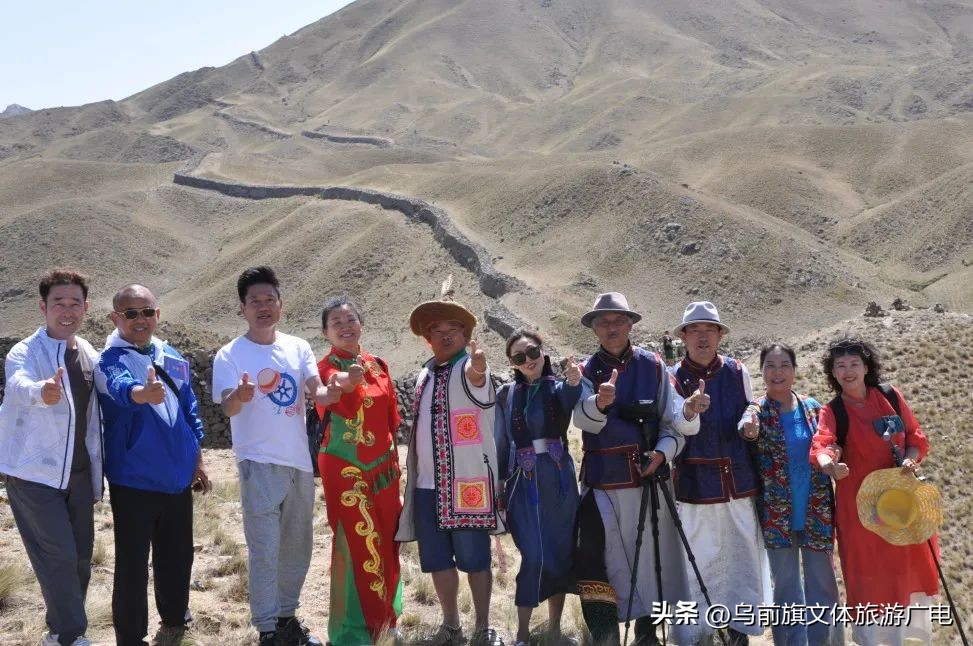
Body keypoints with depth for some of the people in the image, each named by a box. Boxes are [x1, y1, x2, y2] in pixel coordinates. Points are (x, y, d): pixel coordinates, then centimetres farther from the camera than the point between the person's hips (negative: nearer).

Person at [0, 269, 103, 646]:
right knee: (59, 557, -8)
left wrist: (96, 478, 14)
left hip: (77, 473, 6)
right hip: (34, 474, -6)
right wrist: (42, 391, -62)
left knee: (81, 555, 11)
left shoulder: (90, 356, 5)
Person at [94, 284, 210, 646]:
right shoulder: (111, 360, -13)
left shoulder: (173, 357, 7)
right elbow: (121, 386, -37)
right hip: (133, 481, -5)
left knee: (177, 555, 17)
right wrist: (143, 393, -60)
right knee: (132, 563, 1)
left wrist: (197, 460, 17)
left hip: (177, 478, 6)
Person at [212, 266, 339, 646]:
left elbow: (317, 394, -4)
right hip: (260, 463, -5)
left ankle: (287, 615, 31)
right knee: (265, 550, -5)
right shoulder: (230, 355, -8)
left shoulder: (298, 348, 5)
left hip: (300, 460, 5)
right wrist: (240, 396, -43)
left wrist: (333, 392, -28)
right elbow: (227, 407, -19)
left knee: (297, 547, 15)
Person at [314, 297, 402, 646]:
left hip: (383, 468, 5)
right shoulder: (325, 368, -8)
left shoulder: (378, 365, 8)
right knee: (356, 547, -4)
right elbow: (338, 385, -33)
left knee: (385, 545, 12)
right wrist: (345, 381, -55)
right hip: (346, 470, -5)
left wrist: (393, 461, 15)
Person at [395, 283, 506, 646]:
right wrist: (413, 473, 19)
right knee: (437, 560, 10)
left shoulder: (473, 369, -6)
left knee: (474, 558, -1)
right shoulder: (424, 376, 15)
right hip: (428, 483, 6)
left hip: (467, 481, -6)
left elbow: (476, 382, -32)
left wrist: (476, 370, -56)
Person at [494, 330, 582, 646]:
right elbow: (501, 444, 9)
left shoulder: (558, 387, 2)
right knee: (535, 556, -9)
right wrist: (498, 486, 7)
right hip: (524, 482, -1)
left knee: (561, 553, 6)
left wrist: (574, 382, -45)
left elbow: (571, 402, -24)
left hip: (559, 479, 1)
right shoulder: (506, 395, 5)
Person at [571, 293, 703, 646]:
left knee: (651, 554, 11)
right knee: (593, 559, -12)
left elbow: (673, 422, 0)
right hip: (602, 480, -1)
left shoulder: (653, 366, 2)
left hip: (648, 476, 1)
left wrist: (664, 451, -19)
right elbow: (584, 419, -19)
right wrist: (600, 403, -40)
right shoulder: (587, 371, 0)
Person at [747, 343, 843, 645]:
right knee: (786, 587, 7)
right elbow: (748, 428, -27)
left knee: (822, 583, 6)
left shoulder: (812, 407, 5)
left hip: (816, 511, 2)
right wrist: (751, 432, -49)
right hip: (777, 513, -2)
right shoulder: (757, 411, -4)